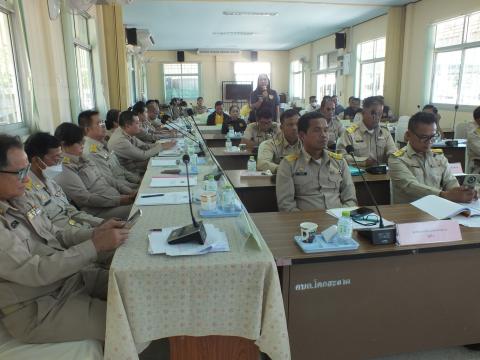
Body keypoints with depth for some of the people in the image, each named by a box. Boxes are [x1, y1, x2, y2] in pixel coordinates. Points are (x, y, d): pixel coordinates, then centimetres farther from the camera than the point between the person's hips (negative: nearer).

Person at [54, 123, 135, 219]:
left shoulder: (82, 160, 17)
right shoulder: (64, 171, -10)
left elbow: (105, 179, 18)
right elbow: (86, 199, -16)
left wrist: (130, 192, 6)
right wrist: (120, 200, -20)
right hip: (100, 211, -9)